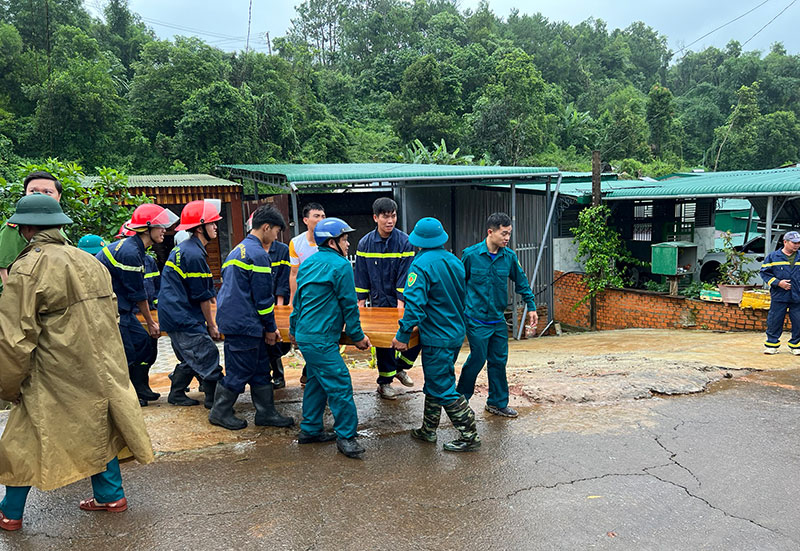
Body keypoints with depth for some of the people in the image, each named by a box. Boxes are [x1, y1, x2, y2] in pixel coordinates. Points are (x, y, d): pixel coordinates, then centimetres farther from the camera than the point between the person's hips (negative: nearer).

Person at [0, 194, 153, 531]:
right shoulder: (89, 262, 4)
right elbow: (110, 315, 12)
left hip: (54, 376, -5)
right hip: (99, 367, 6)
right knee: (98, 427, 18)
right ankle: (110, 495, 27)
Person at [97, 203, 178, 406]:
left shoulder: (135, 248, 8)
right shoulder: (130, 253, -24)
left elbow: (138, 290, 11)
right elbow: (138, 294, -16)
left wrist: (151, 322, 11)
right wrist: (151, 322, -3)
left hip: (120, 305, 10)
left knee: (143, 342, 11)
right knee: (126, 352, -4)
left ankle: (141, 390, 21)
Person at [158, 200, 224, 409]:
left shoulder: (183, 248, 14)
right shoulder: (194, 254, -19)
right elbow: (202, 296, -14)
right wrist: (211, 325, -5)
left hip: (173, 314, 11)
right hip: (183, 319, -11)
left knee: (190, 358, 21)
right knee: (208, 356, -7)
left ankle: (177, 395, 31)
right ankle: (214, 399, -1)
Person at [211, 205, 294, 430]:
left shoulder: (239, 249, 16)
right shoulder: (258, 254, -16)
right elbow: (263, 297, -15)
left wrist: (267, 326, 20)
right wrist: (270, 328, -3)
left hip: (232, 319, 10)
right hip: (244, 324, -10)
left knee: (260, 369, 14)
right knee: (240, 371, 3)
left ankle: (266, 413, 21)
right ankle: (220, 413, 17)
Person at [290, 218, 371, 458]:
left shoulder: (308, 264, 14)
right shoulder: (340, 265, -12)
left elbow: (297, 300, 20)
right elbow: (349, 305, -10)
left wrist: (294, 330, 29)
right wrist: (357, 336, -1)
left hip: (305, 335, 10)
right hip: (321, 339, -10)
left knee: (317, 381, 18)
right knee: (339, 384, -5)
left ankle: (310, 430, 26)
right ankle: (345, 436, 0)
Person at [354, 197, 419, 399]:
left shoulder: (404, 241, -8)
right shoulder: (365, 243, -3)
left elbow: (405, 274, -11)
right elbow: (361, 275, 4)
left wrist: (401, 303, -16)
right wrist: (361, 301, 0)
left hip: (402, 301, 0)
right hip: (380, 301, 0)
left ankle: (400, 367, 23)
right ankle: (384, 382, 18)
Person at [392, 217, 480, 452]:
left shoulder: (421, 265, -19)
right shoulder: (454, 261, 7)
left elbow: (414, 304, -26)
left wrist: (403, 335, -19)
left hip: (437, 338, -9)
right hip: (456, 333, 9)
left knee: (443, 389, 1)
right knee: (434, 383, 20)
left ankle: (470, 437, 5)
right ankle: (428, 431, 31)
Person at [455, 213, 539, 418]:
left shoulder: (509, 256, 0)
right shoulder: (471, 254, -10)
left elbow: (521, 282, 13)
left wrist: (531, 306, 12)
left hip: (498, 319, 5)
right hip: (476, 319, -4)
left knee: (499, 361, 10)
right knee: (477, 359, 0)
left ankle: (497, 402, 24)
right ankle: (460, 398, 20)